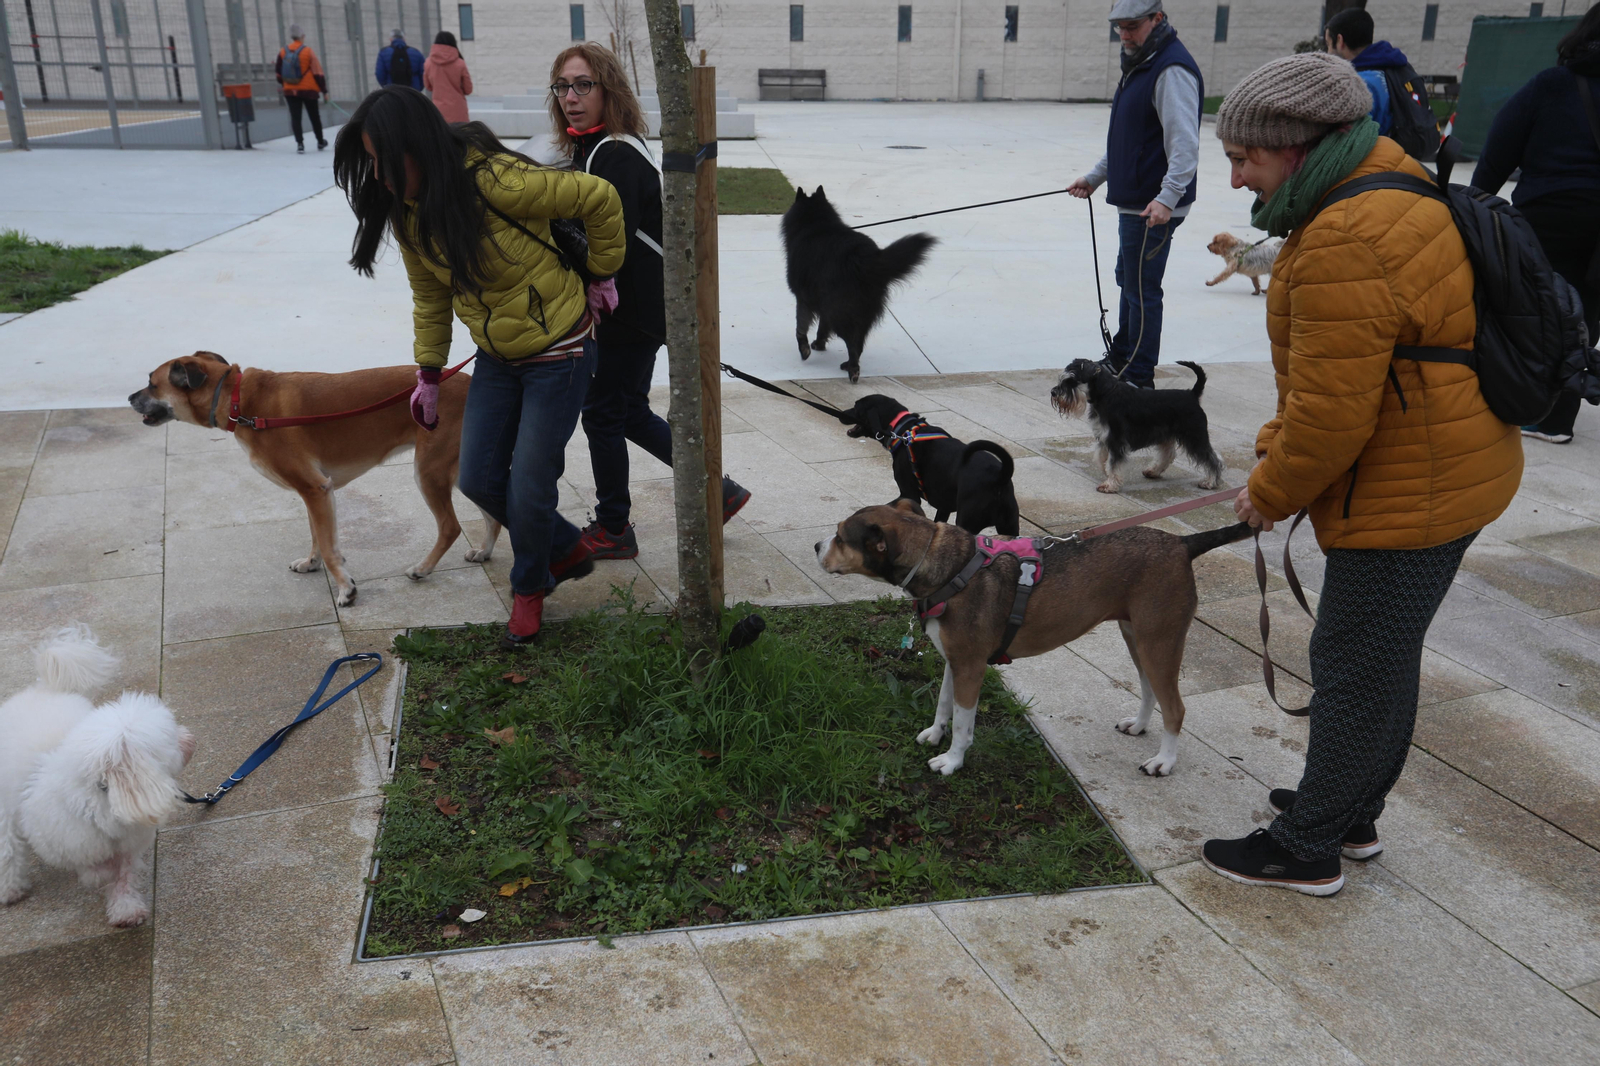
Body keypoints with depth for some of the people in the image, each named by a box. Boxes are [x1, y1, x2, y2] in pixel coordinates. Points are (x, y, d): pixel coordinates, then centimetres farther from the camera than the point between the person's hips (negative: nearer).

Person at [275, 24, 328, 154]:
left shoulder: (282, 52, 1)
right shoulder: (308, 51, -10)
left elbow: (279, 73, 10)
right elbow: (318, 72, -10)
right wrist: (324, 90, -3)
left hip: (290, 91, 2)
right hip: (308, 90, -2)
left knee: (295, 117, 4)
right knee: (314, 117, 13)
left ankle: (300, 143, -7)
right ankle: (320, 142, 26)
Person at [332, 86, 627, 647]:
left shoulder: (496, 182, -28)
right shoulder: (407, 211, -3)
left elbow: (600, 199, -18)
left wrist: (601, 275, -7)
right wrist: (428, 372, 13)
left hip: (557, 352, -7)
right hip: (496, 358, 7)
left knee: (528, 490, -3)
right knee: (478, 480, 6)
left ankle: (530, 588, 27)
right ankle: (567, 550, 31)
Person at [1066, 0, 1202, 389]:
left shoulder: (1172, 69, -17)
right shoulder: (1138, 64, 17)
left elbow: (1184, 143, -26)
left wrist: (1167, 197, -34)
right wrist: (1094, 178, 24)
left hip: (1154, 208, -11)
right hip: (1131, 201, 11)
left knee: (1142, 290, -4)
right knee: (1127, 281, 21)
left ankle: (1139, 379, 4)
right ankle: (1120, 359, 35)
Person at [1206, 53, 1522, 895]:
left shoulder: (1344, 247, -26)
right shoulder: (1385, 198, 10)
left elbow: (1333, 413, -26)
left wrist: (1273, 495, -10)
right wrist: (1274, 451, 11)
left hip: (1407, 496, -11)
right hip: (1448, 477, 11)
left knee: (1355, 667, 2)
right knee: (1382, 657, 21)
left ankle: (1308, 849, 18)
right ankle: (1351, 814, 39)